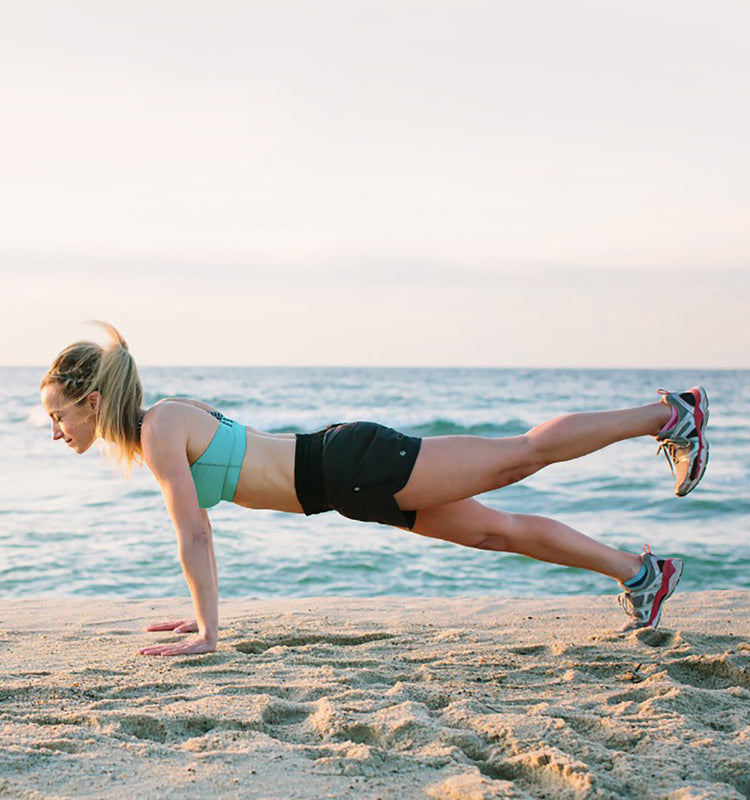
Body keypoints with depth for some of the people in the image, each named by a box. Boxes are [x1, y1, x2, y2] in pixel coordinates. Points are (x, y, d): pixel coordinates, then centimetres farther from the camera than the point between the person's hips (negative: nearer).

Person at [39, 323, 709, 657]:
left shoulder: (158, 429, -16)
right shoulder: (147, 430, 12)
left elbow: (193, 536, -19)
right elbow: (197, 531, 21)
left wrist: (208, 633, -15)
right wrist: (204, 612, 22)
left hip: (354, 467, -8)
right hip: (347, 482, 8)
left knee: (523, 454, -1)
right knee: (500, 529, 13)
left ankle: (669, 414, 12)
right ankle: (640, 572, 23)